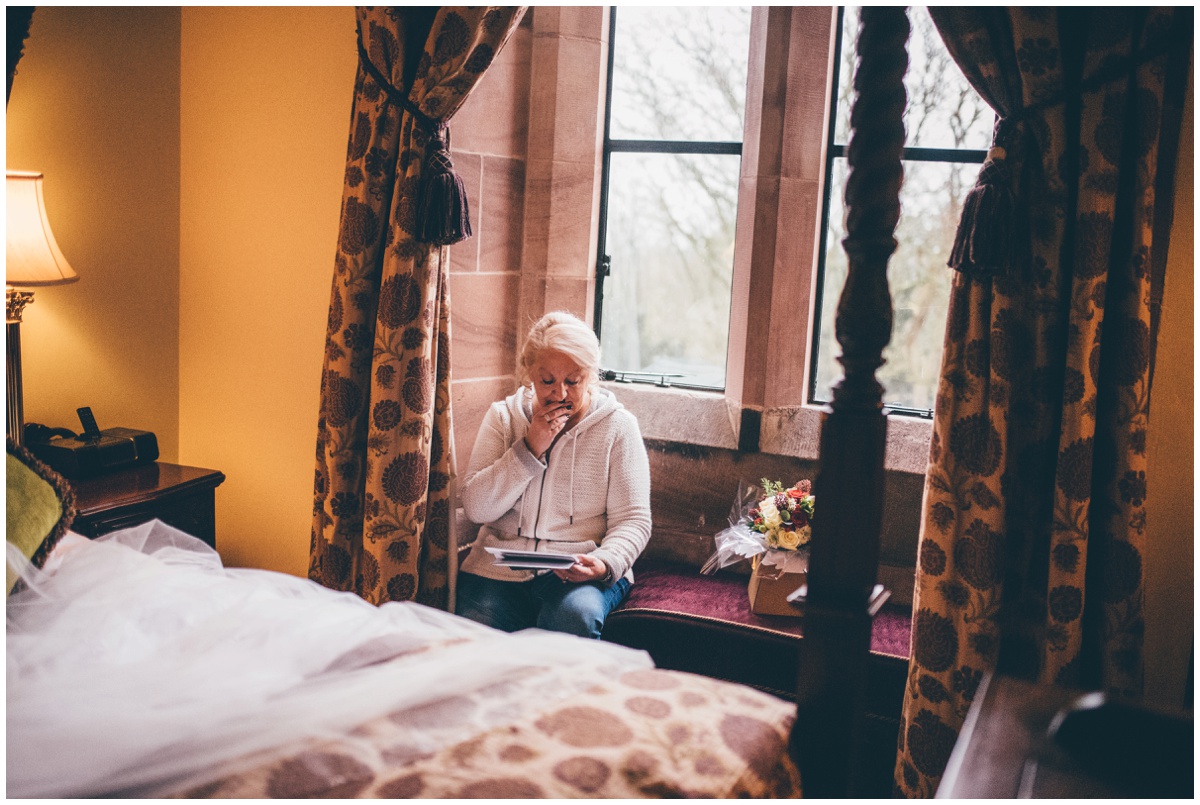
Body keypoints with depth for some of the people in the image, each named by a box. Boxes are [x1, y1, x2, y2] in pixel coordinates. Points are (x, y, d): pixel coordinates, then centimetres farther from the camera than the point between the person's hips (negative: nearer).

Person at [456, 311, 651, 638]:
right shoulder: (503, 416, 9)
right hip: (499, 569, 1)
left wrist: (604, 563, -20)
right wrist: (530, 448, -9)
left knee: (575, 614, -34)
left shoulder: (617, 426, 4)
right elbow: (475, 508, -1)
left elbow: (632, 520, 1)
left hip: (583, 573, -1)